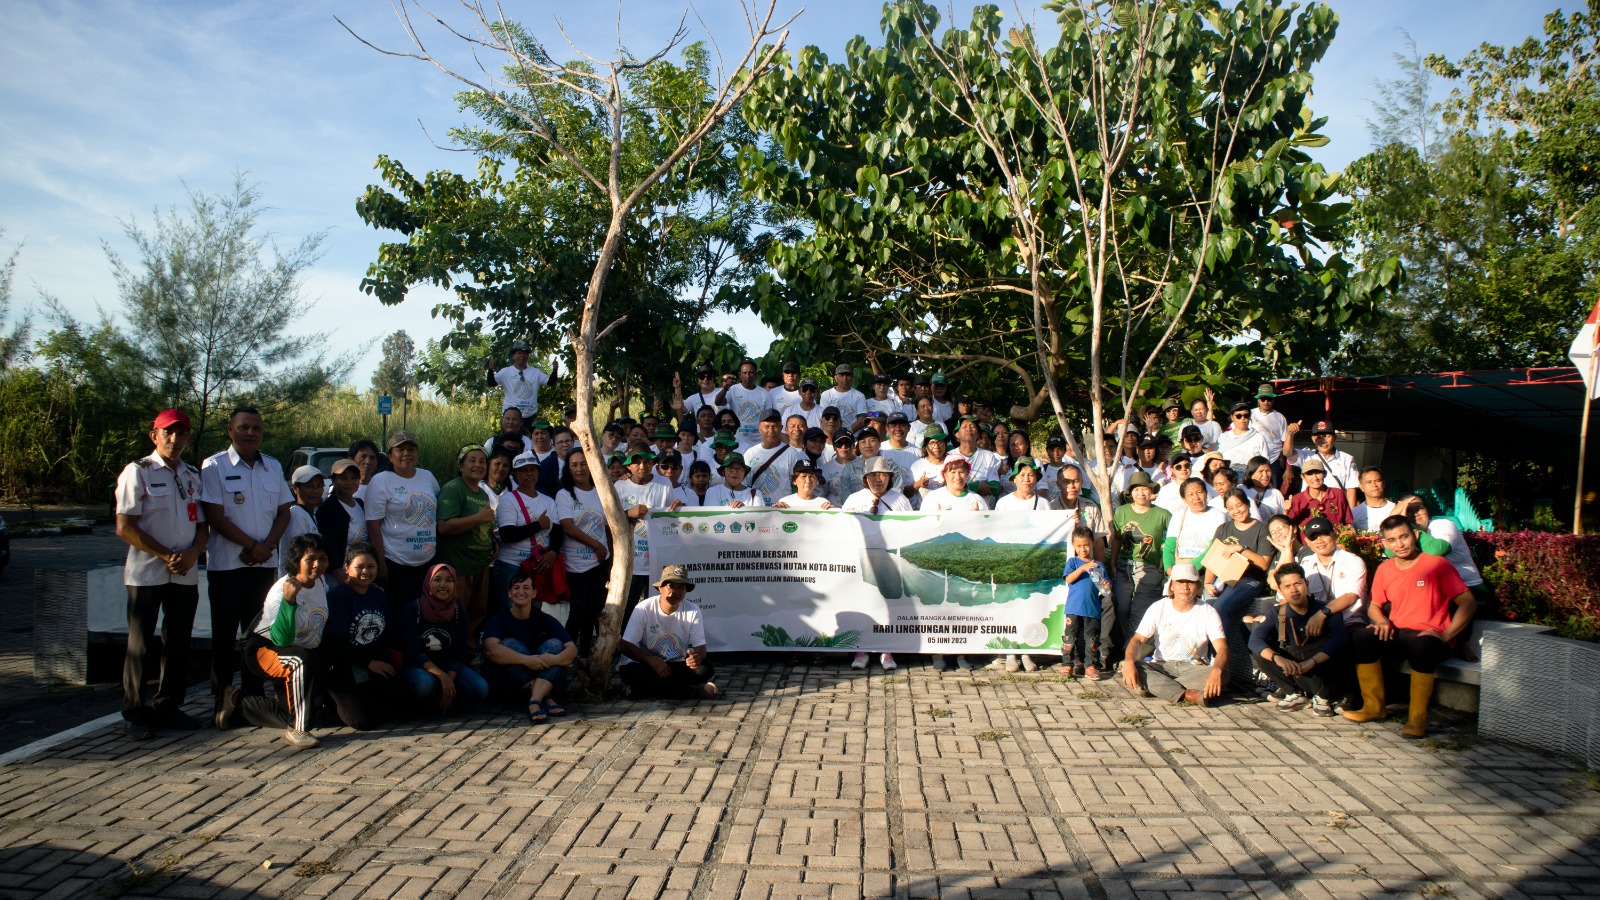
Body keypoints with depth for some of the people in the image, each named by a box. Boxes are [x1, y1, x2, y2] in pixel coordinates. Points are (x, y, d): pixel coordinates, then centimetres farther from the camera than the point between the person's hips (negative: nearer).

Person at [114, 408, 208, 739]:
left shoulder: (193, 476, 13)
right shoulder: (138, 472, -3)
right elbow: (125, 527, -9)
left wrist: (192, 553, -5)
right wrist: (166, 556, -14)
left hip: (186, 574, 5)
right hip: (146, 572, -5)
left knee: (179, 642, 8)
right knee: (140, 643, 1)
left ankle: (167, 707, 19)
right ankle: (134, 714, 10)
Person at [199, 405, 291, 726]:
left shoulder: (273, 467, 10)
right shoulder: (214, 466, -4)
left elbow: (283, 512, 9)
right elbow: (215, 518, -10)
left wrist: (267, 546, -7)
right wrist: (252, 545, -12)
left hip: (265, 564, 4)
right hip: (226, 564, -4)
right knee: (224, 635, 3)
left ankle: (253, 696, 16)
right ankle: (222, 701, 9)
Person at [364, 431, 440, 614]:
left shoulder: (428, 477, 9)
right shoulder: (381, 481, -5)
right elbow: (373, 526, -9)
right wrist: (381, 564, -13)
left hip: (428, 561, 5)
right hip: (396, 565, -5)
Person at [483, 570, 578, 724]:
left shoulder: (544, 619, -1)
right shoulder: (499, 619, -8)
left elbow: (572, 649, -13)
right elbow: (491, 649, -29)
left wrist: (554, 659, -36)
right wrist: (526, 660, -39)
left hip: (542, 676, 2)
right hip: (506, 681, -2)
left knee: (554, 644, -20)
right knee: (509, 644, -25)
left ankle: (535, 701, -39)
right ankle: (546, 699, -30)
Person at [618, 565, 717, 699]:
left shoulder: (692, 611, -5)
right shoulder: (643, 609, -11)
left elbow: (700, 646, -5)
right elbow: (626, 646, -12)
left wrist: (697, 657, -31)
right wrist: (651, 660, -28)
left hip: (678, 667, 1)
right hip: (648, 665, -1)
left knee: (705, 669, -26)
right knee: (629, 671, -35)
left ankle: (646, 689, -21)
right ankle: (694, 691, -30)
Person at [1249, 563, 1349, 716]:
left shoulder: (1326, 610, -12)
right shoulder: (1277, 615, -4)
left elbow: (1341, 640, -31)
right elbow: (1255, 639, -21)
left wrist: (1312, 661, -45)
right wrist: (1277, 658, -41)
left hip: (1325, 679, -2)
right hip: (1293, 675, 3)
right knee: (1257, 651, -17)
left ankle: (1323, 697, -7)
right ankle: (1294, 694, -3)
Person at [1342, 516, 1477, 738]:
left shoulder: (1437, 564, -5)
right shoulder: (1384, 569, 10)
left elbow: (1468, 603, -6)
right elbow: (1374, 606, 21)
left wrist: (1445, 636, -15)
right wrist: (1381, 621, -3)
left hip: (1429, 637, -4)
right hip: (1396, 635, 5)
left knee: (1421, 646, -39)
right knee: (1360, 637, -24)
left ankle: (1418, 718, -25)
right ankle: (1373, 706, -10)